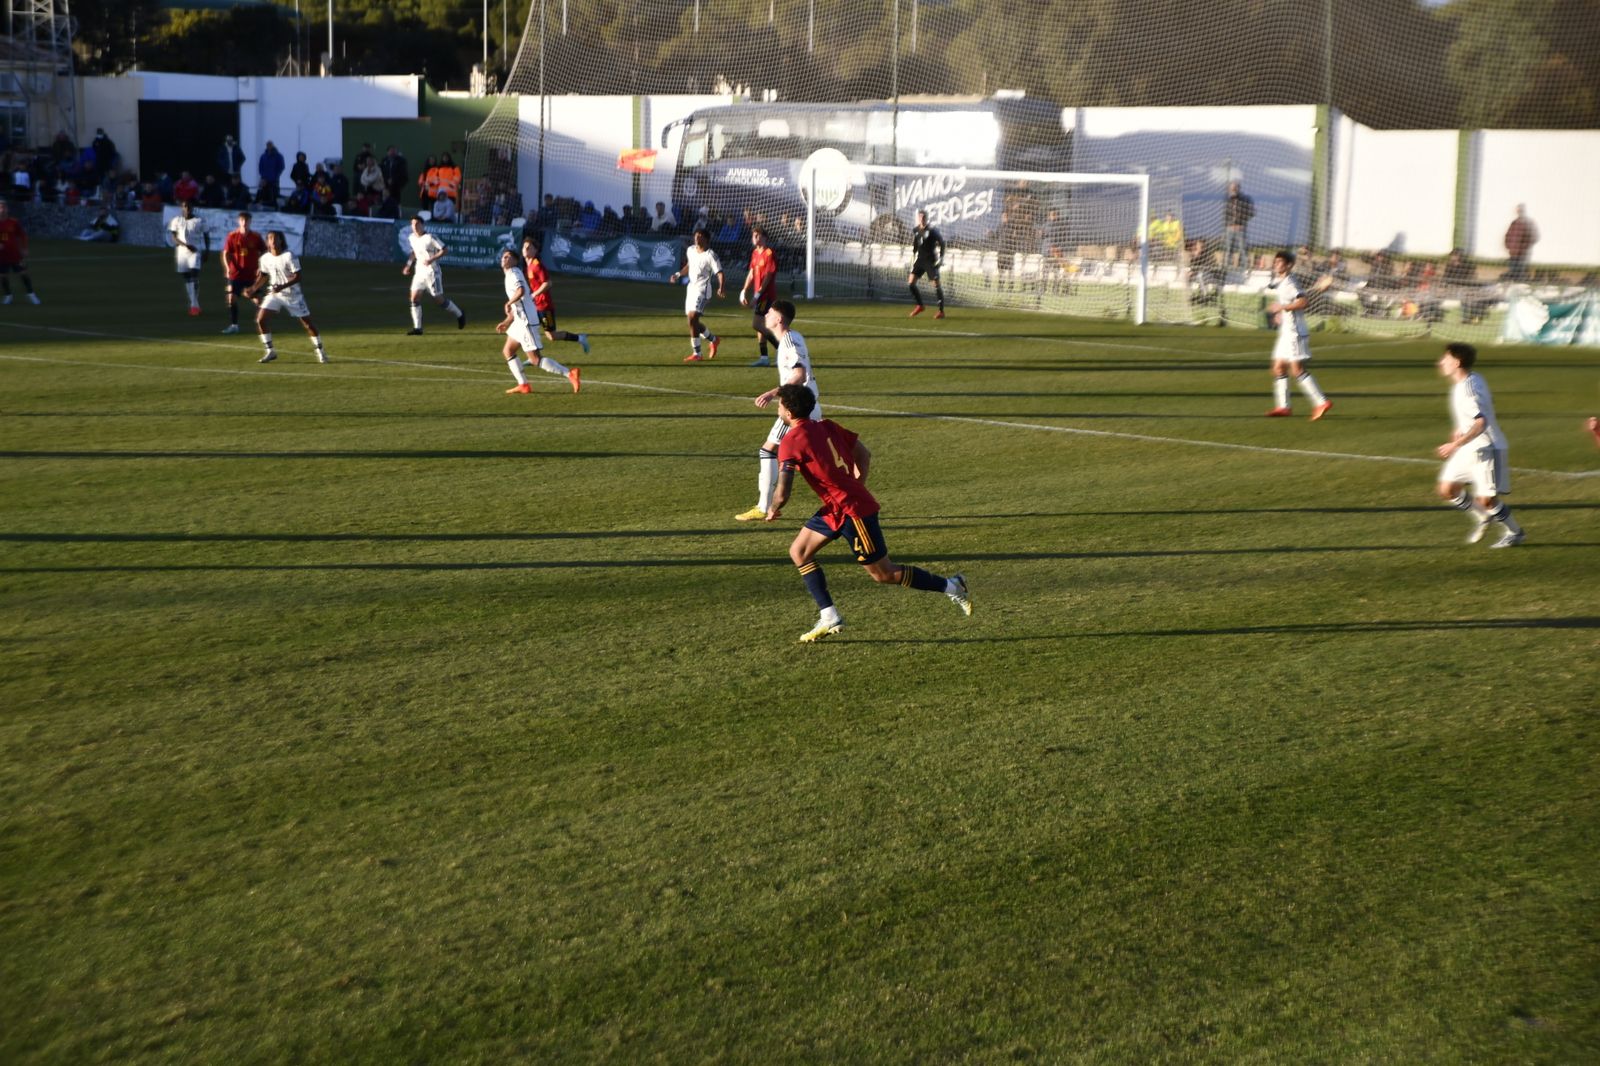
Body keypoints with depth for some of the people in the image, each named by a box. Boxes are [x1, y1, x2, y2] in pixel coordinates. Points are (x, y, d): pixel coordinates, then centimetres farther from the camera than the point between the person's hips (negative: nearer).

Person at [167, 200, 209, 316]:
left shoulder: (200, 221, 0)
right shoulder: (176, 220, 3)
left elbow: (206, 237, 7)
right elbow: (174, 237, -2)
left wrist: (206, 251, 0)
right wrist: (185, 245, -17)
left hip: (197, 251, -3)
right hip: (182, 251, 3)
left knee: (194, 275, -17)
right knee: (186, 277, 6)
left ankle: (194, 305, -16)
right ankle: (193, 304, 16)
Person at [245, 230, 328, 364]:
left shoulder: (289, 256, -17)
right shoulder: (265, 258, -1)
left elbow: (297, 277, -20)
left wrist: (282, 286, -31)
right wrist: (253, 289, 5)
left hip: (292, 294, -4)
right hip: (274, 294, 4)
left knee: (308, 323, 0)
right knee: (260, 320, -10)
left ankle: (320, 351, 17)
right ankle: (270, 352, 2)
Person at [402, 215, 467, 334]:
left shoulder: (430, 238, -16)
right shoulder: (411, 237, 6)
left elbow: (445, 250, -15)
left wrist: (431, 259, -23)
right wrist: (408, 264, 14)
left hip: (432, 272, -6)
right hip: (419, 271, 6)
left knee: (439, 299, 1)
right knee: (414, 298, -6)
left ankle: (459, 314, 26)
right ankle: (417, 328, -4)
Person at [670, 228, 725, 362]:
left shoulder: (710, 255, -13)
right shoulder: (690, 250, 8)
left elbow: (719, 272, -19)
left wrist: (720, 288, -35)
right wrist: (678, 274, 13)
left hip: (702, 290, -8)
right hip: (691, 287, 8)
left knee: (692, 319, -17)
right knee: (693, 322, 14)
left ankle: (696, 353, -10)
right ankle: (713, 339, 39)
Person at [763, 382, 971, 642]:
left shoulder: (791, 442, -16)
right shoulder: (827, 426, 7)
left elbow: (782, 494, -19)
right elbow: (864, 454, 15)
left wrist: (773, 512, 3)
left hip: (853, 511, -9)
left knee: (883, 575, 3)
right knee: (799, 551, 11)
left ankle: (950, 586, 14)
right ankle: (829, 618, 8)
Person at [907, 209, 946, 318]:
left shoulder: (932, 231, -10)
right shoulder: (915, 231, 5)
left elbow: (942, 242, -4)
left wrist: (941, 257, -9)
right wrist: (913, 257, 17)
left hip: (931, 260, -5)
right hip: (920, 259, 5)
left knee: (936, 284, -7)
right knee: (911, 282, -5)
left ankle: (941, 311, 2)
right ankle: (920, 305, 12)